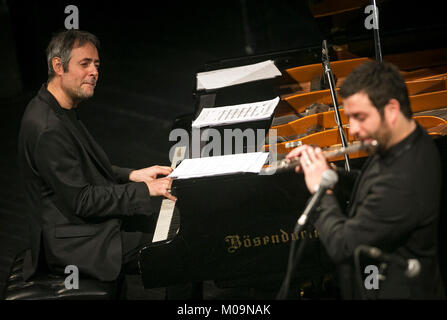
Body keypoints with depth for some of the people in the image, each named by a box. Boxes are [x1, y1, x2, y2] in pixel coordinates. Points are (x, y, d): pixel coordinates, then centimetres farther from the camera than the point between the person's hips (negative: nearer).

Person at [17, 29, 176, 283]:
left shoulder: (62, 112, 9)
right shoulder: (48, 129, -25)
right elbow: (81, 201, -23)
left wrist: (132, 176, 7)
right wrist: (145, 190, -18)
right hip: (75, 245, -11)